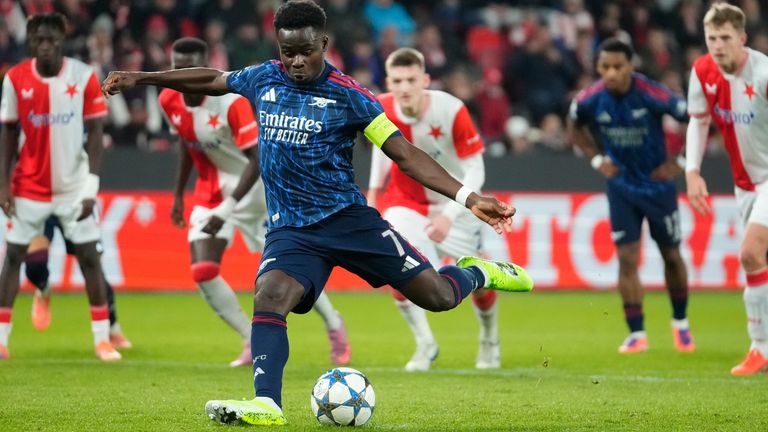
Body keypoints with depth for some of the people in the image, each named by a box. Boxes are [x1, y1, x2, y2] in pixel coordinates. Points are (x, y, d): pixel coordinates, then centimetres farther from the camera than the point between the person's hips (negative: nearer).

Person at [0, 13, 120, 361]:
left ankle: (103, 339, 6)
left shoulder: (84, 77, -9)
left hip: (73, 185, -1)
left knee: (89, 257, -1)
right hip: (28, 186, 1)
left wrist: (91, 187, -13)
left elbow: (95, 132, -7)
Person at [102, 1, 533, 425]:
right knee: (269, 296, -29)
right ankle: (267, 405, -35)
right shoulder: (263, 79, 3)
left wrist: (468, 197, -17)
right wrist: (141, 78, 26)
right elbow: (213, 79, 23)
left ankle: (475, 273, 30)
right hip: (291, 229, 2)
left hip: (348, 217, -2)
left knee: (438, 296, -5)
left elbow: (406, 155, -8)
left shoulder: (347, 96, -8)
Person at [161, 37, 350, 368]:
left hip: (254, 184, -5)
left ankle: (333, 325, 27)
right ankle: (253, 342, 2)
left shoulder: (231, 100, -27)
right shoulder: (169, 100, -7)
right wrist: (179, 195, 16)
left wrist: (228, 206, -34)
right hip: (211, 189, 5)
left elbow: (256, 159, -27)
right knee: (203, 272, -11)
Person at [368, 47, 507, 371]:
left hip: (454, 202, -1)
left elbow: (475, 171, -24)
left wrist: (450, 215, -33)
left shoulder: (451, 111, -29)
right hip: (406, 201, 1)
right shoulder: (382, 109, -18)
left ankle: (489, 341, 43)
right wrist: (374, 192, 9)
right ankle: (424, 345, -7)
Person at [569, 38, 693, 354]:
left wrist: (678, 161, -10)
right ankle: (636, 334, -1)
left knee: (671, 256, 9)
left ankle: (680, 324, 28)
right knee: (627, 258, -7)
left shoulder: (653, 95, -23)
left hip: (658, 183, -1)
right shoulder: (589, 100, -14)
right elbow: (576, 129, 10)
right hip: (621, 184, 1)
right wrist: (597, 160, 0)